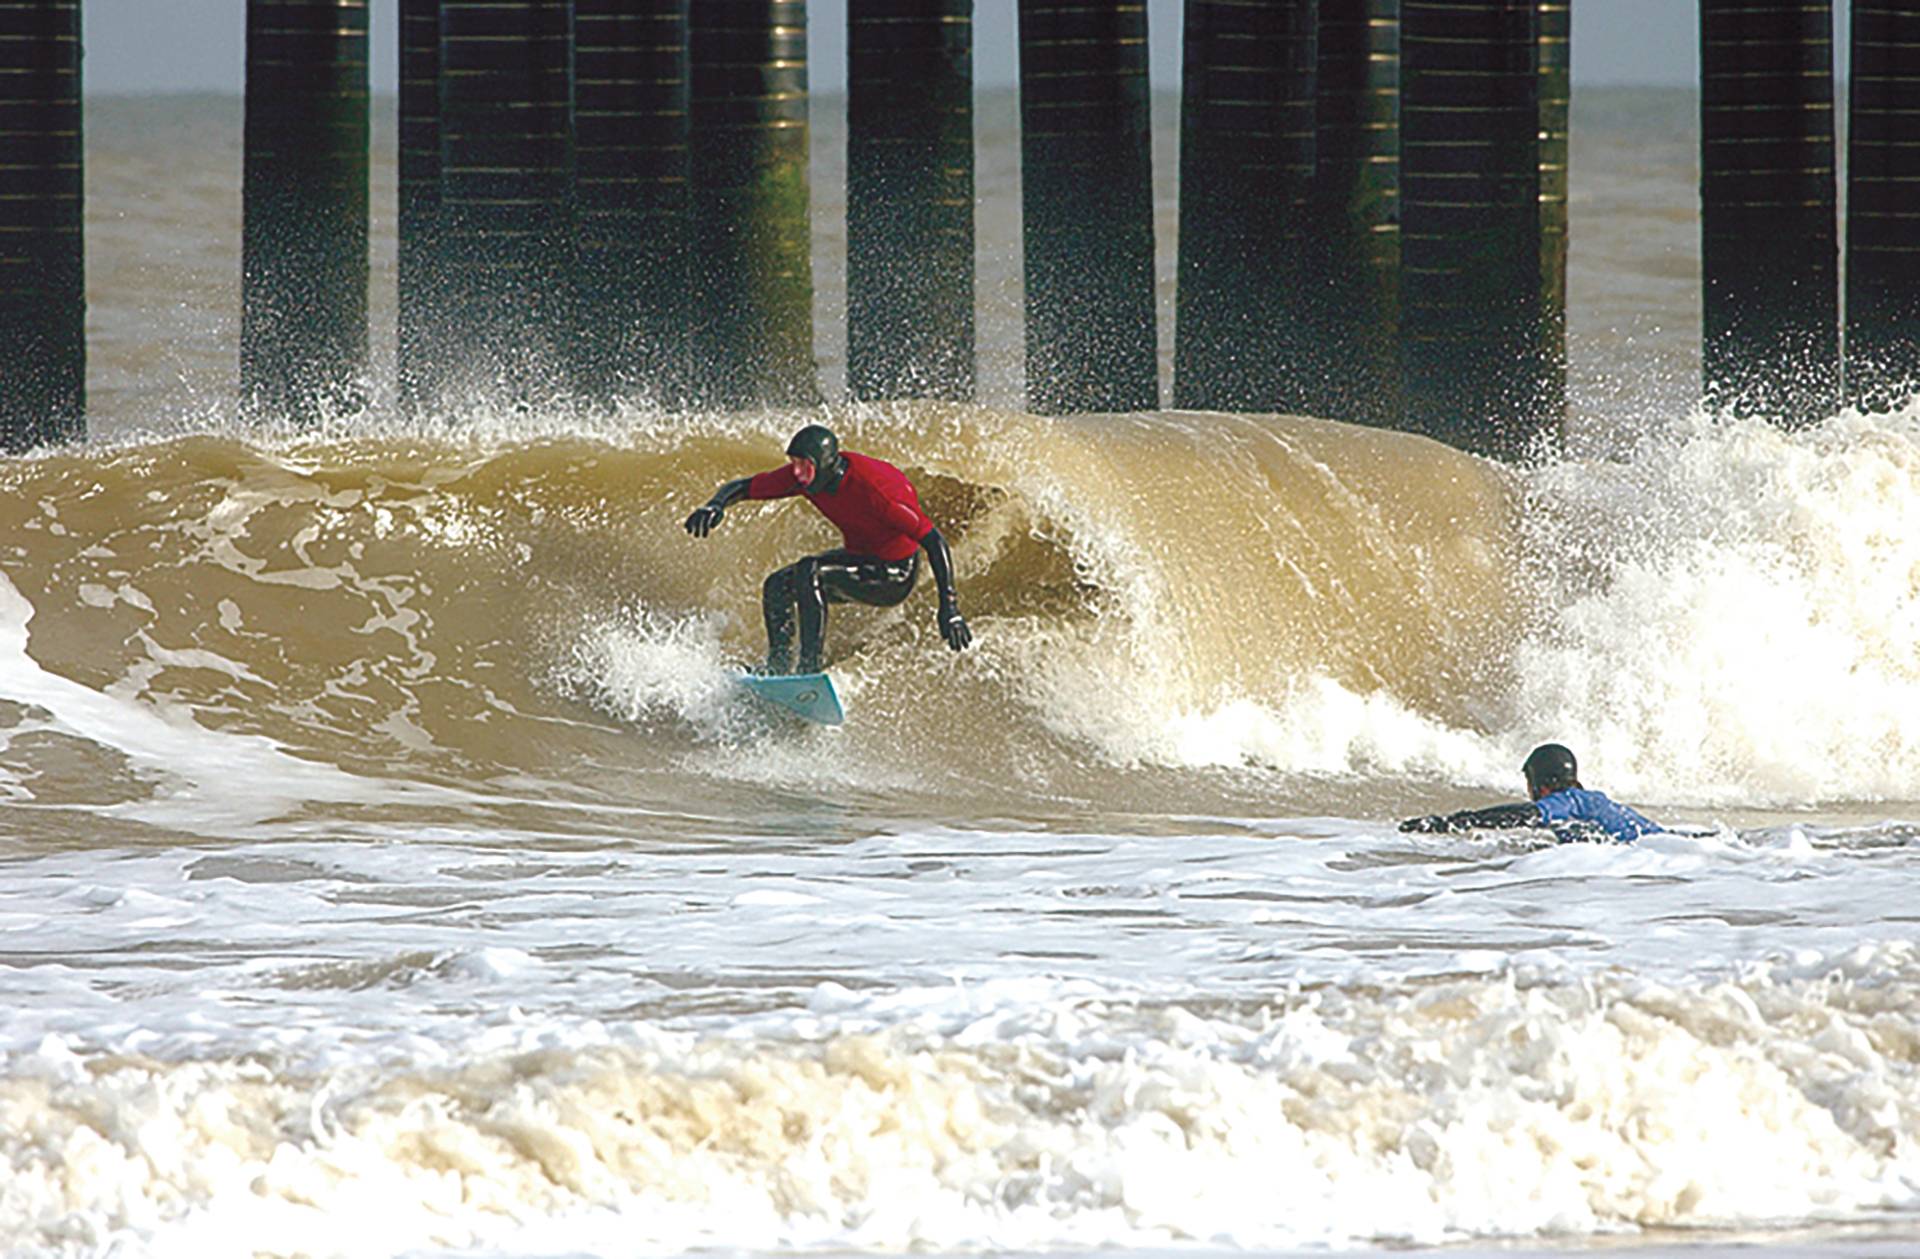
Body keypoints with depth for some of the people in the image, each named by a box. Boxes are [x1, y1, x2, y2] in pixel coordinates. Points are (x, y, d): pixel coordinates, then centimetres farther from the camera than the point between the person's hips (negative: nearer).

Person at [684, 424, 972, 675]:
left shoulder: (872, 488, -33)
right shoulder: (803, 475, -13)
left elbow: (933, 540, -30)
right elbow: (741, 488, -2)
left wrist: (949, 608, -35)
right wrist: (716, 505, -27)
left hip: (894, 575, -8)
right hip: (857, 556, 8)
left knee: (809, 572, -28)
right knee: (778, 586, -6)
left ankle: (809, 667, -26)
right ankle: (777, 668, 2)